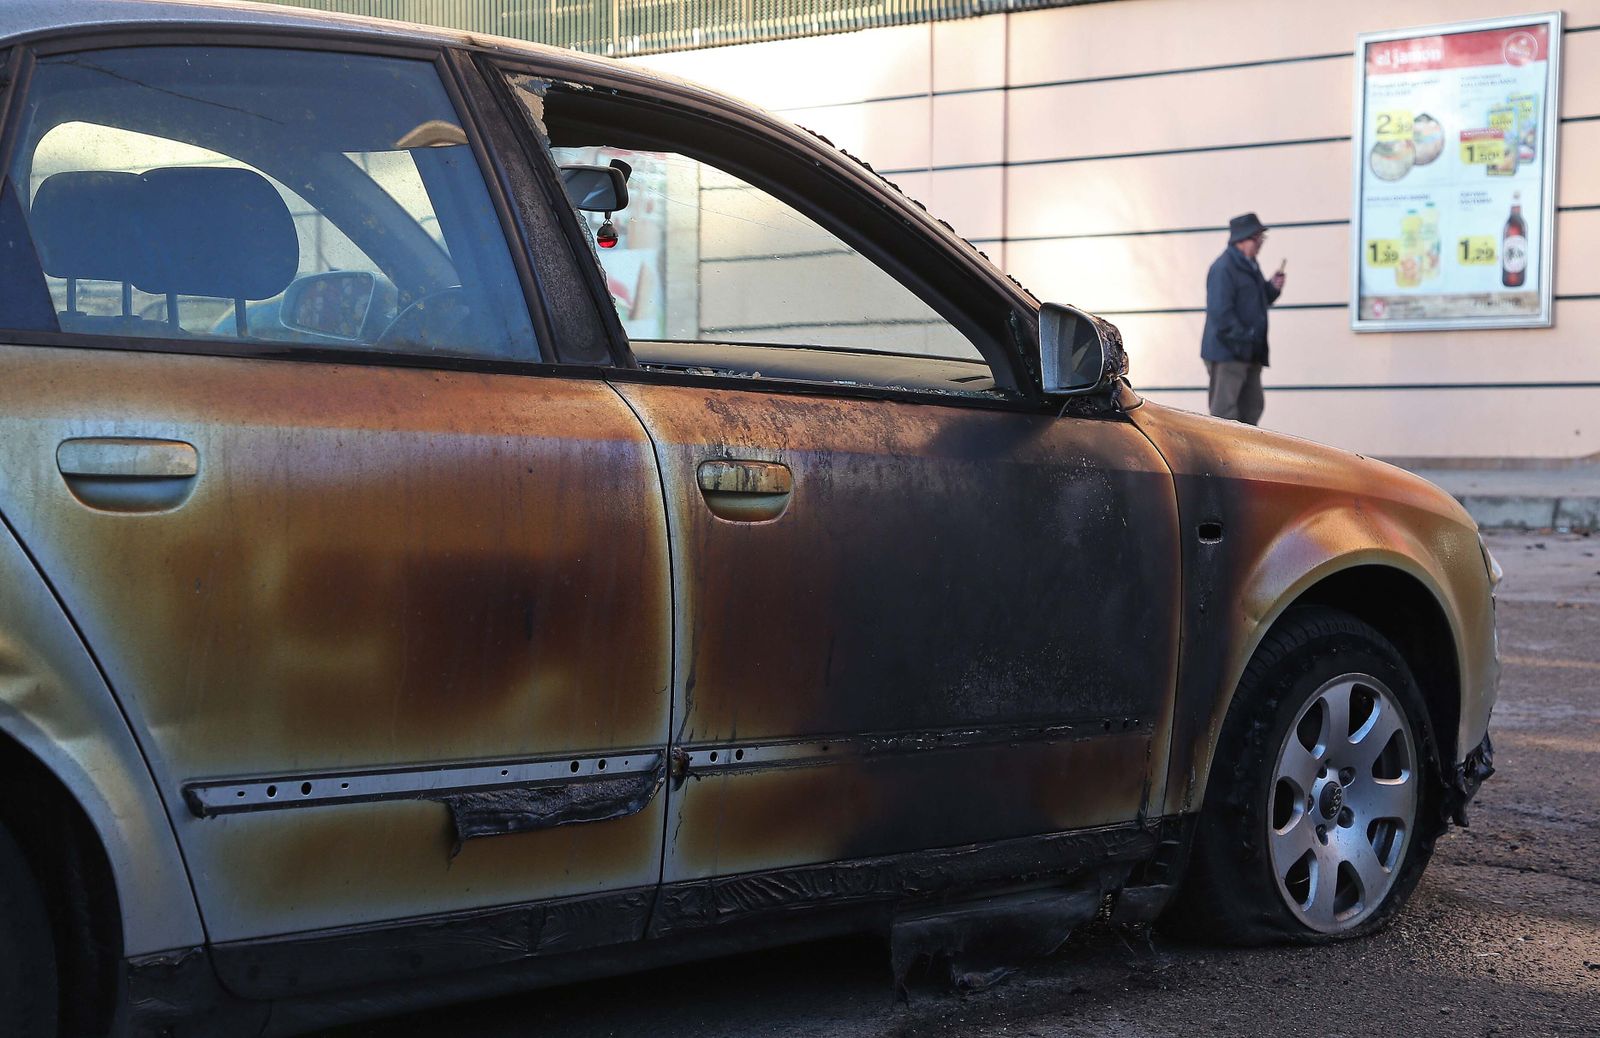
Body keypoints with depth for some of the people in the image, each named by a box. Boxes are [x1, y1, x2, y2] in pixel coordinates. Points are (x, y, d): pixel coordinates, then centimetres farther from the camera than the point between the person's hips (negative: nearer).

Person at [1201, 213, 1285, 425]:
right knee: (1225, 409, -6)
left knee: (1252, 406, 13)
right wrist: (1242, 339, -22)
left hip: (1249, 354, 10)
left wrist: (1272, 287, 4)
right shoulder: (1223, 268, -15)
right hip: (1227, 352, -10)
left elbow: (1259, 301, 23)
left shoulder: (1250, 266, 15)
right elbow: (1220, 311, -22)